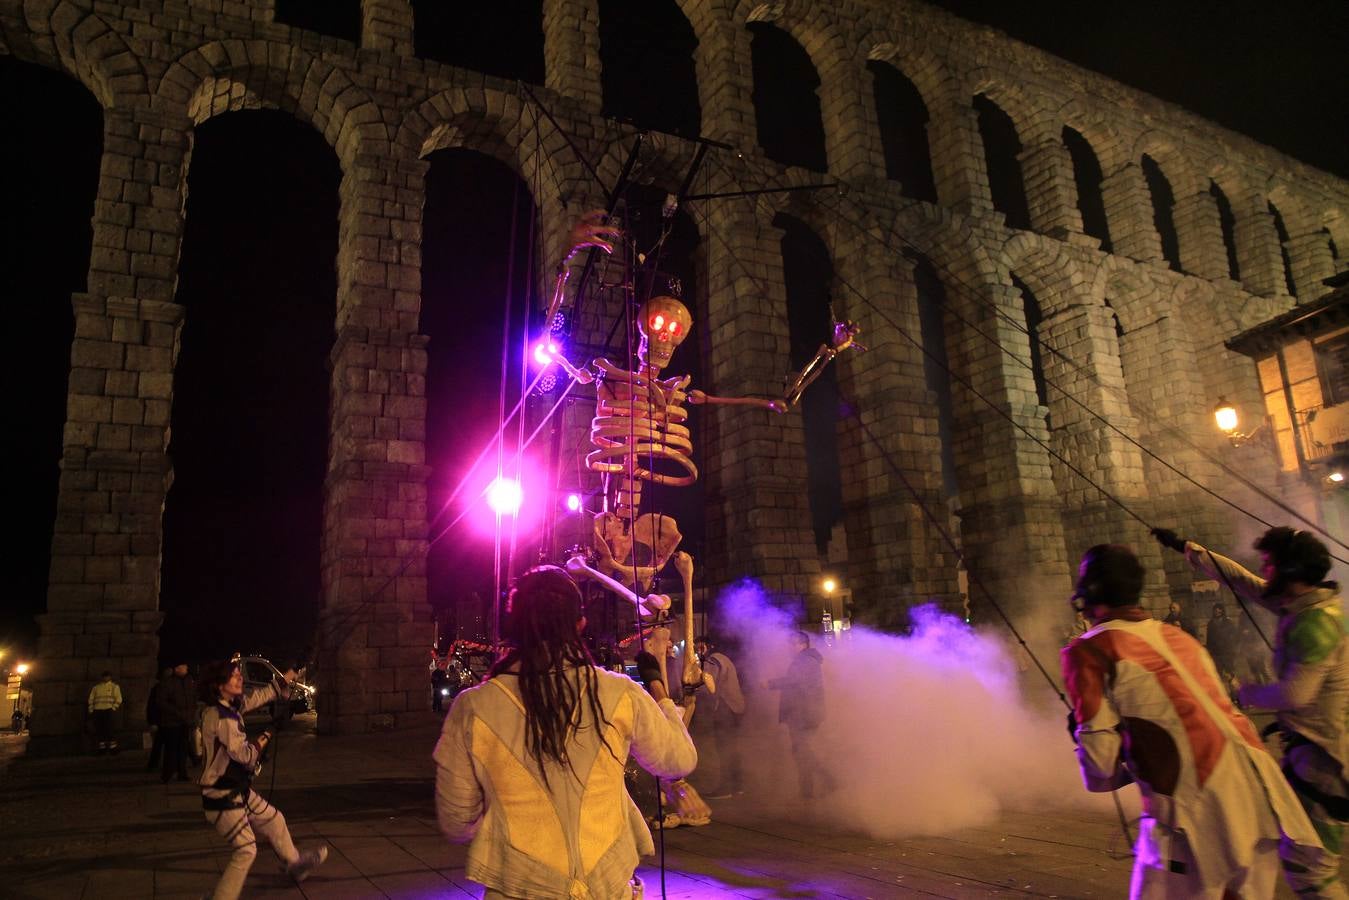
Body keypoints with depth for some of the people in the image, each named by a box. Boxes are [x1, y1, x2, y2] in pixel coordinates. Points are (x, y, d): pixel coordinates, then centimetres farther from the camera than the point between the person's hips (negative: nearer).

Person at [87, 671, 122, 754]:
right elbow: (91, 699, 17)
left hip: (108, 710, -3)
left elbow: (118, 699, 3)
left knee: (109, 729, -9)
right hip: (97, 710, 3)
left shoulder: (114, 686, 9)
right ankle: (102, 747, 9)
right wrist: (91, 710, 6)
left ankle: (113, 747, -6)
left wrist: (113, 708, -7)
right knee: (99, 730, 2)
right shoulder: (96, 687, 18)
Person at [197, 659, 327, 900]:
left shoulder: (229, 706, 1)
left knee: (274, 819, 24)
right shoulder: (222, 717, -26)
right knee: (246, 851, -5)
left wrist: (284, 681, 25)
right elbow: (244, 754, -26)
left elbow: (256, 697, 20)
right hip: (222, 797, -10)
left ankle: (294, 864, 44)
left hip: (238, 790, 10)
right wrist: (262, 741, -7)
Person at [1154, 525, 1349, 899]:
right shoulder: (1298, 603, 4)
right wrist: (1185, 548, 18)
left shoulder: (1315, 621, -23)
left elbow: (1294, 693, -25)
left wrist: (1246, 693, -7)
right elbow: (1241, 580, 16)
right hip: (1311, 743, 10)